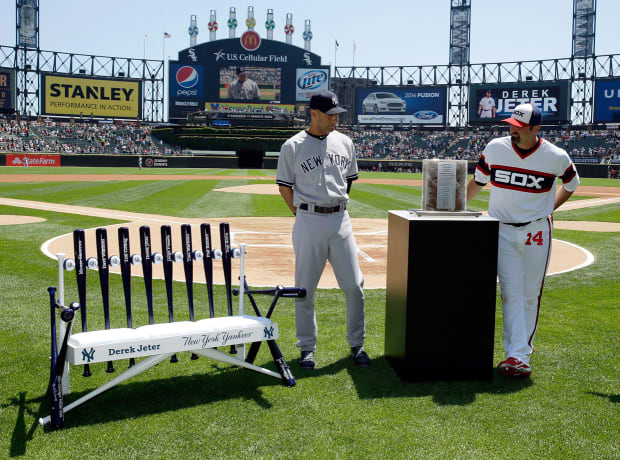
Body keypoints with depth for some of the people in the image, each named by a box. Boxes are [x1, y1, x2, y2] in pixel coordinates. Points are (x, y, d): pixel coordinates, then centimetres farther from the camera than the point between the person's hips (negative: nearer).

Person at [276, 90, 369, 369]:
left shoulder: (344, 143, 9)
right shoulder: (293, 146, -3)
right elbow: (284, 185, 3)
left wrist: (338, 206, 13)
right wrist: (302, 214, 0)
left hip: (340, 220, 3)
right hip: (308, 223, -3)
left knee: (353, 285, 3)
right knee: (305, 288, 3)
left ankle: (356, 344, 18)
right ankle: (307, 348, 17)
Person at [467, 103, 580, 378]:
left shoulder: (556, 157, -7)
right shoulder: (495, 148, -4)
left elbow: (571, 183, 13)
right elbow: (478, 181, 11)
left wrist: (550, 209, 7)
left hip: (537, 231, 0)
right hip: (502, 231, 0)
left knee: (531, 295, 6)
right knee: (511, 293, -5)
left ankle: (522, 344, 23)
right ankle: (517, 356, -6)